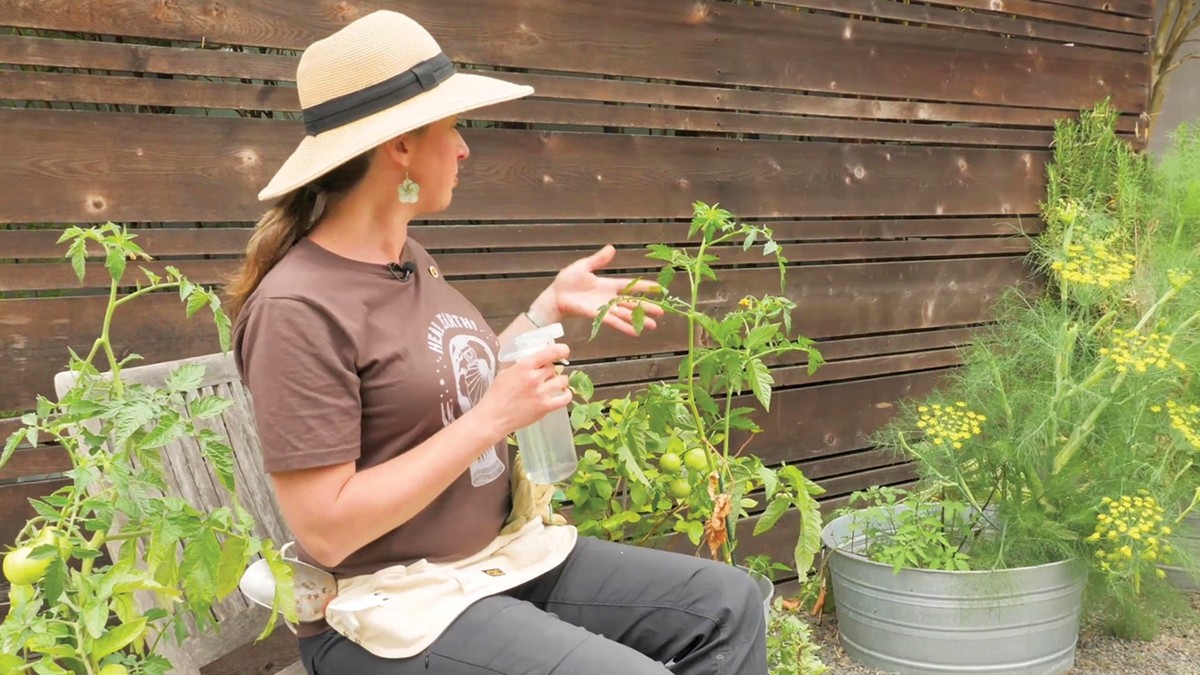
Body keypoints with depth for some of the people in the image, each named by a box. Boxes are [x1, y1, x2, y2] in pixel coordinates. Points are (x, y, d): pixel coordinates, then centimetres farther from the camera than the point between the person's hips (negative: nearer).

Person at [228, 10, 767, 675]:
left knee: (727, 602, 5)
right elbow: (324, 530, -23)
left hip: (505, 557, 8)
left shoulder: (410, 259, 4)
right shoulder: (298, 308, -21)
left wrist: (548, 309, 8)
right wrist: (492, 420, -23)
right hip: (391, 608, -8)